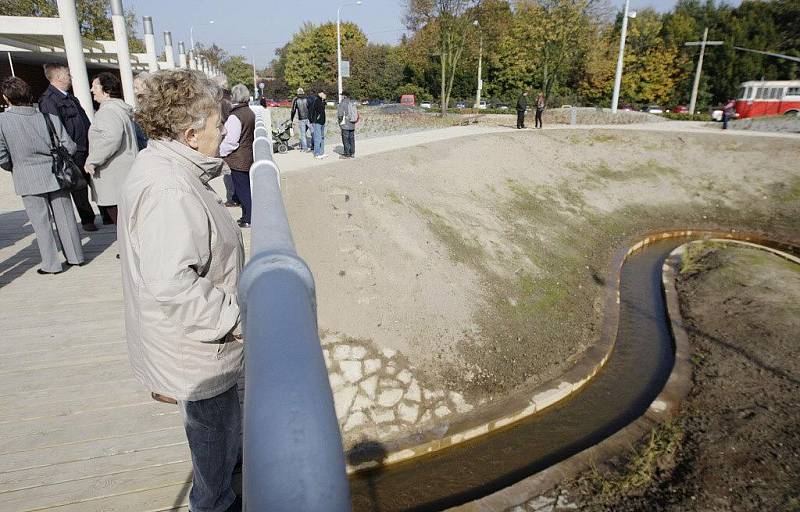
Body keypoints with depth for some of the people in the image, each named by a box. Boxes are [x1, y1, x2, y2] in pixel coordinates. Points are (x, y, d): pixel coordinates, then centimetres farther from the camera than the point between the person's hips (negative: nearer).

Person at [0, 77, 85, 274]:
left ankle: (51, 264, 12)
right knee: (64, 217, 12)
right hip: (55, 175, 2)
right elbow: (69, 147, -5)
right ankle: (75, 256, 21)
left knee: (41, 222, 7)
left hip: (27, 180, -2)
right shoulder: (50, 117, -6)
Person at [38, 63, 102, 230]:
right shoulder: (48, 100, -12)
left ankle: (107, 215, 20)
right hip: (74, 154, -8)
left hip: (88, 149, 8)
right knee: (80, 189, 5)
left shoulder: (70, 97, 17)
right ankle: (87, 220, 16)